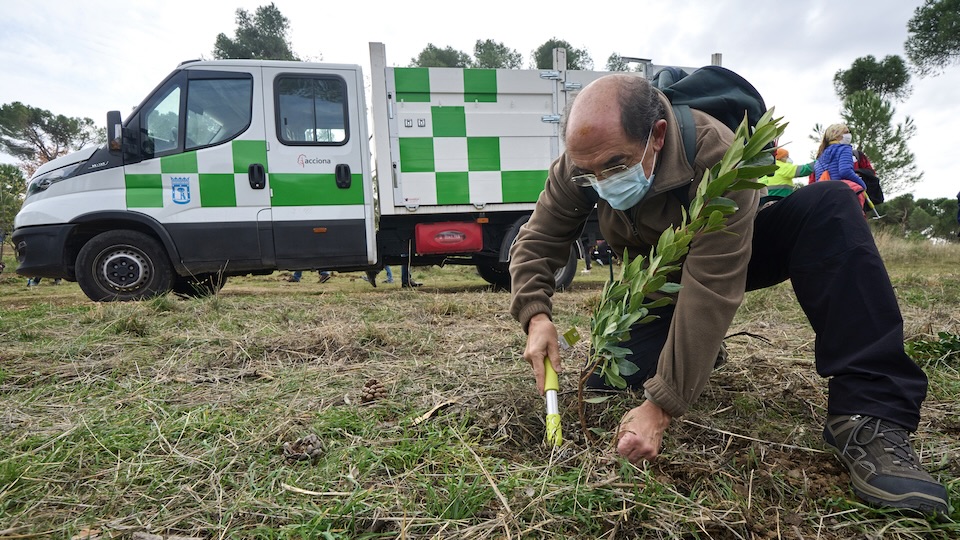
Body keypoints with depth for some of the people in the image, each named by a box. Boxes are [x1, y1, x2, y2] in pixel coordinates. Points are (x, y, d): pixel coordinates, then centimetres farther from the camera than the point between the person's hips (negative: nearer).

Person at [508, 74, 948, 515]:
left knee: (827, 206, -30)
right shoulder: (580, 163, -24)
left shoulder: (717, 158, -37)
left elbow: (710, 290, -40)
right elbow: (537, 242, -17)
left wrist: (661, 406, -40)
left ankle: (868, 418, -32)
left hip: (728, 257, -2)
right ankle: (700, 353, 17)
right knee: (637, 368, -19)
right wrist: (536, 317, -36)